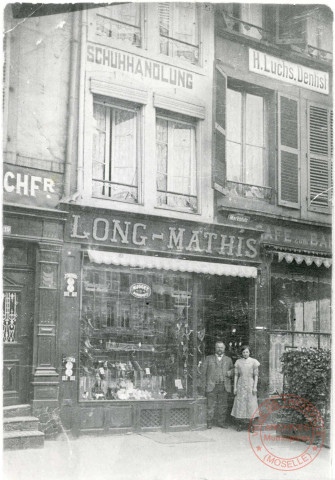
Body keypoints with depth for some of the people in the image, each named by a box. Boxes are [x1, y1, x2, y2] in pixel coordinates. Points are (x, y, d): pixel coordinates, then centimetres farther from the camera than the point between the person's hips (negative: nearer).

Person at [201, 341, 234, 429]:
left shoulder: (228, 360, 16)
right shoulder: (209, 358, 11)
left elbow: (232, 369, 22)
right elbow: (204, 373, 8)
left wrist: (230, 372, -3)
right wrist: (204, 385, 0)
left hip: (224, 387, 2)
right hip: (211, 386, -2)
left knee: (223, 405, 2)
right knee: (210, 405, -3)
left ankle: (221, 422, 13)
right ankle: (209, 422, 5)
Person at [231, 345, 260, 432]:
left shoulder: (253, 362, 0)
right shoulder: (238, 362, 5)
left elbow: (256, 375, 0)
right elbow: (236, 375, 6)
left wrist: (255, 387, -7)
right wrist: (235, 387, 2)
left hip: (250, 385, -1)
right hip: (241, 385, 1)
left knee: (251, 404, -3)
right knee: (240, 404, 1)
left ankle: (251, 424, 5)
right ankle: (239, 424, 9)